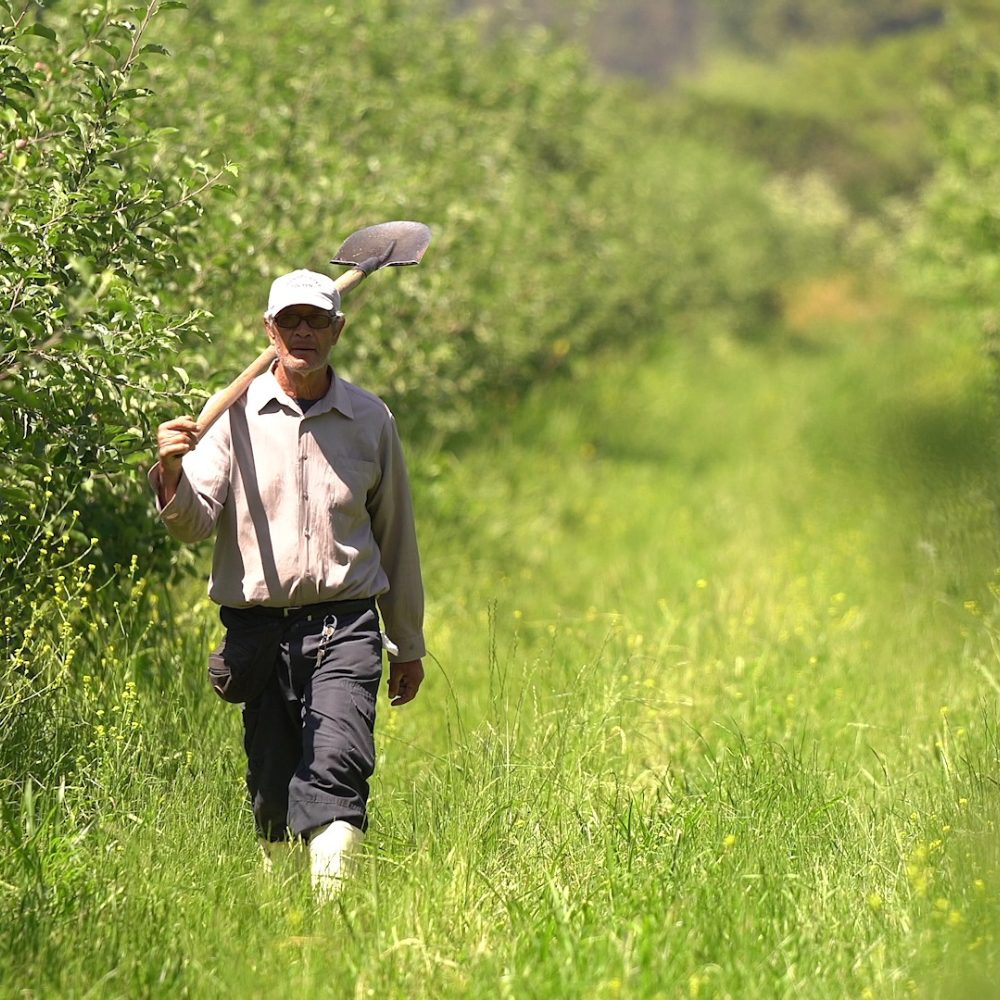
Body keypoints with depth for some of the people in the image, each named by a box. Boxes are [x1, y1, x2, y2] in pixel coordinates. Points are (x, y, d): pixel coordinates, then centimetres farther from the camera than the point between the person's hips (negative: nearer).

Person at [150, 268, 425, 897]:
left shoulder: (371, 420, 8)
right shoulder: (234, 414, 3)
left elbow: (396, 535, 17)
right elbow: (196, 524, -5)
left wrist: (408, 645, 21)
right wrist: (172, 476, -28)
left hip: (345, 630, 0)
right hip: (260, 630, 0)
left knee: (336, 771, -18)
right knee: (272, 791, 3)